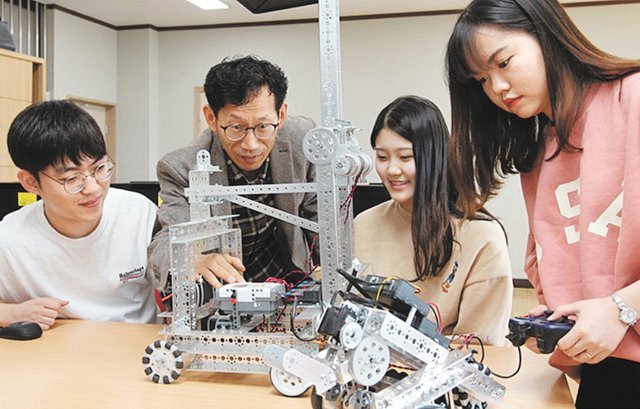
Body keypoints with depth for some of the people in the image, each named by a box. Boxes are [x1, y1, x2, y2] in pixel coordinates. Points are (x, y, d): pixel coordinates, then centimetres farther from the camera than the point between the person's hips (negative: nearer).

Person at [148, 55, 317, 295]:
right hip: (216, 293, -2)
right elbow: (166, 242, -29)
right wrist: (191, 262, -51)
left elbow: (317, 212, -1)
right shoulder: (182, 169, -22)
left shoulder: (301, 138, -13)